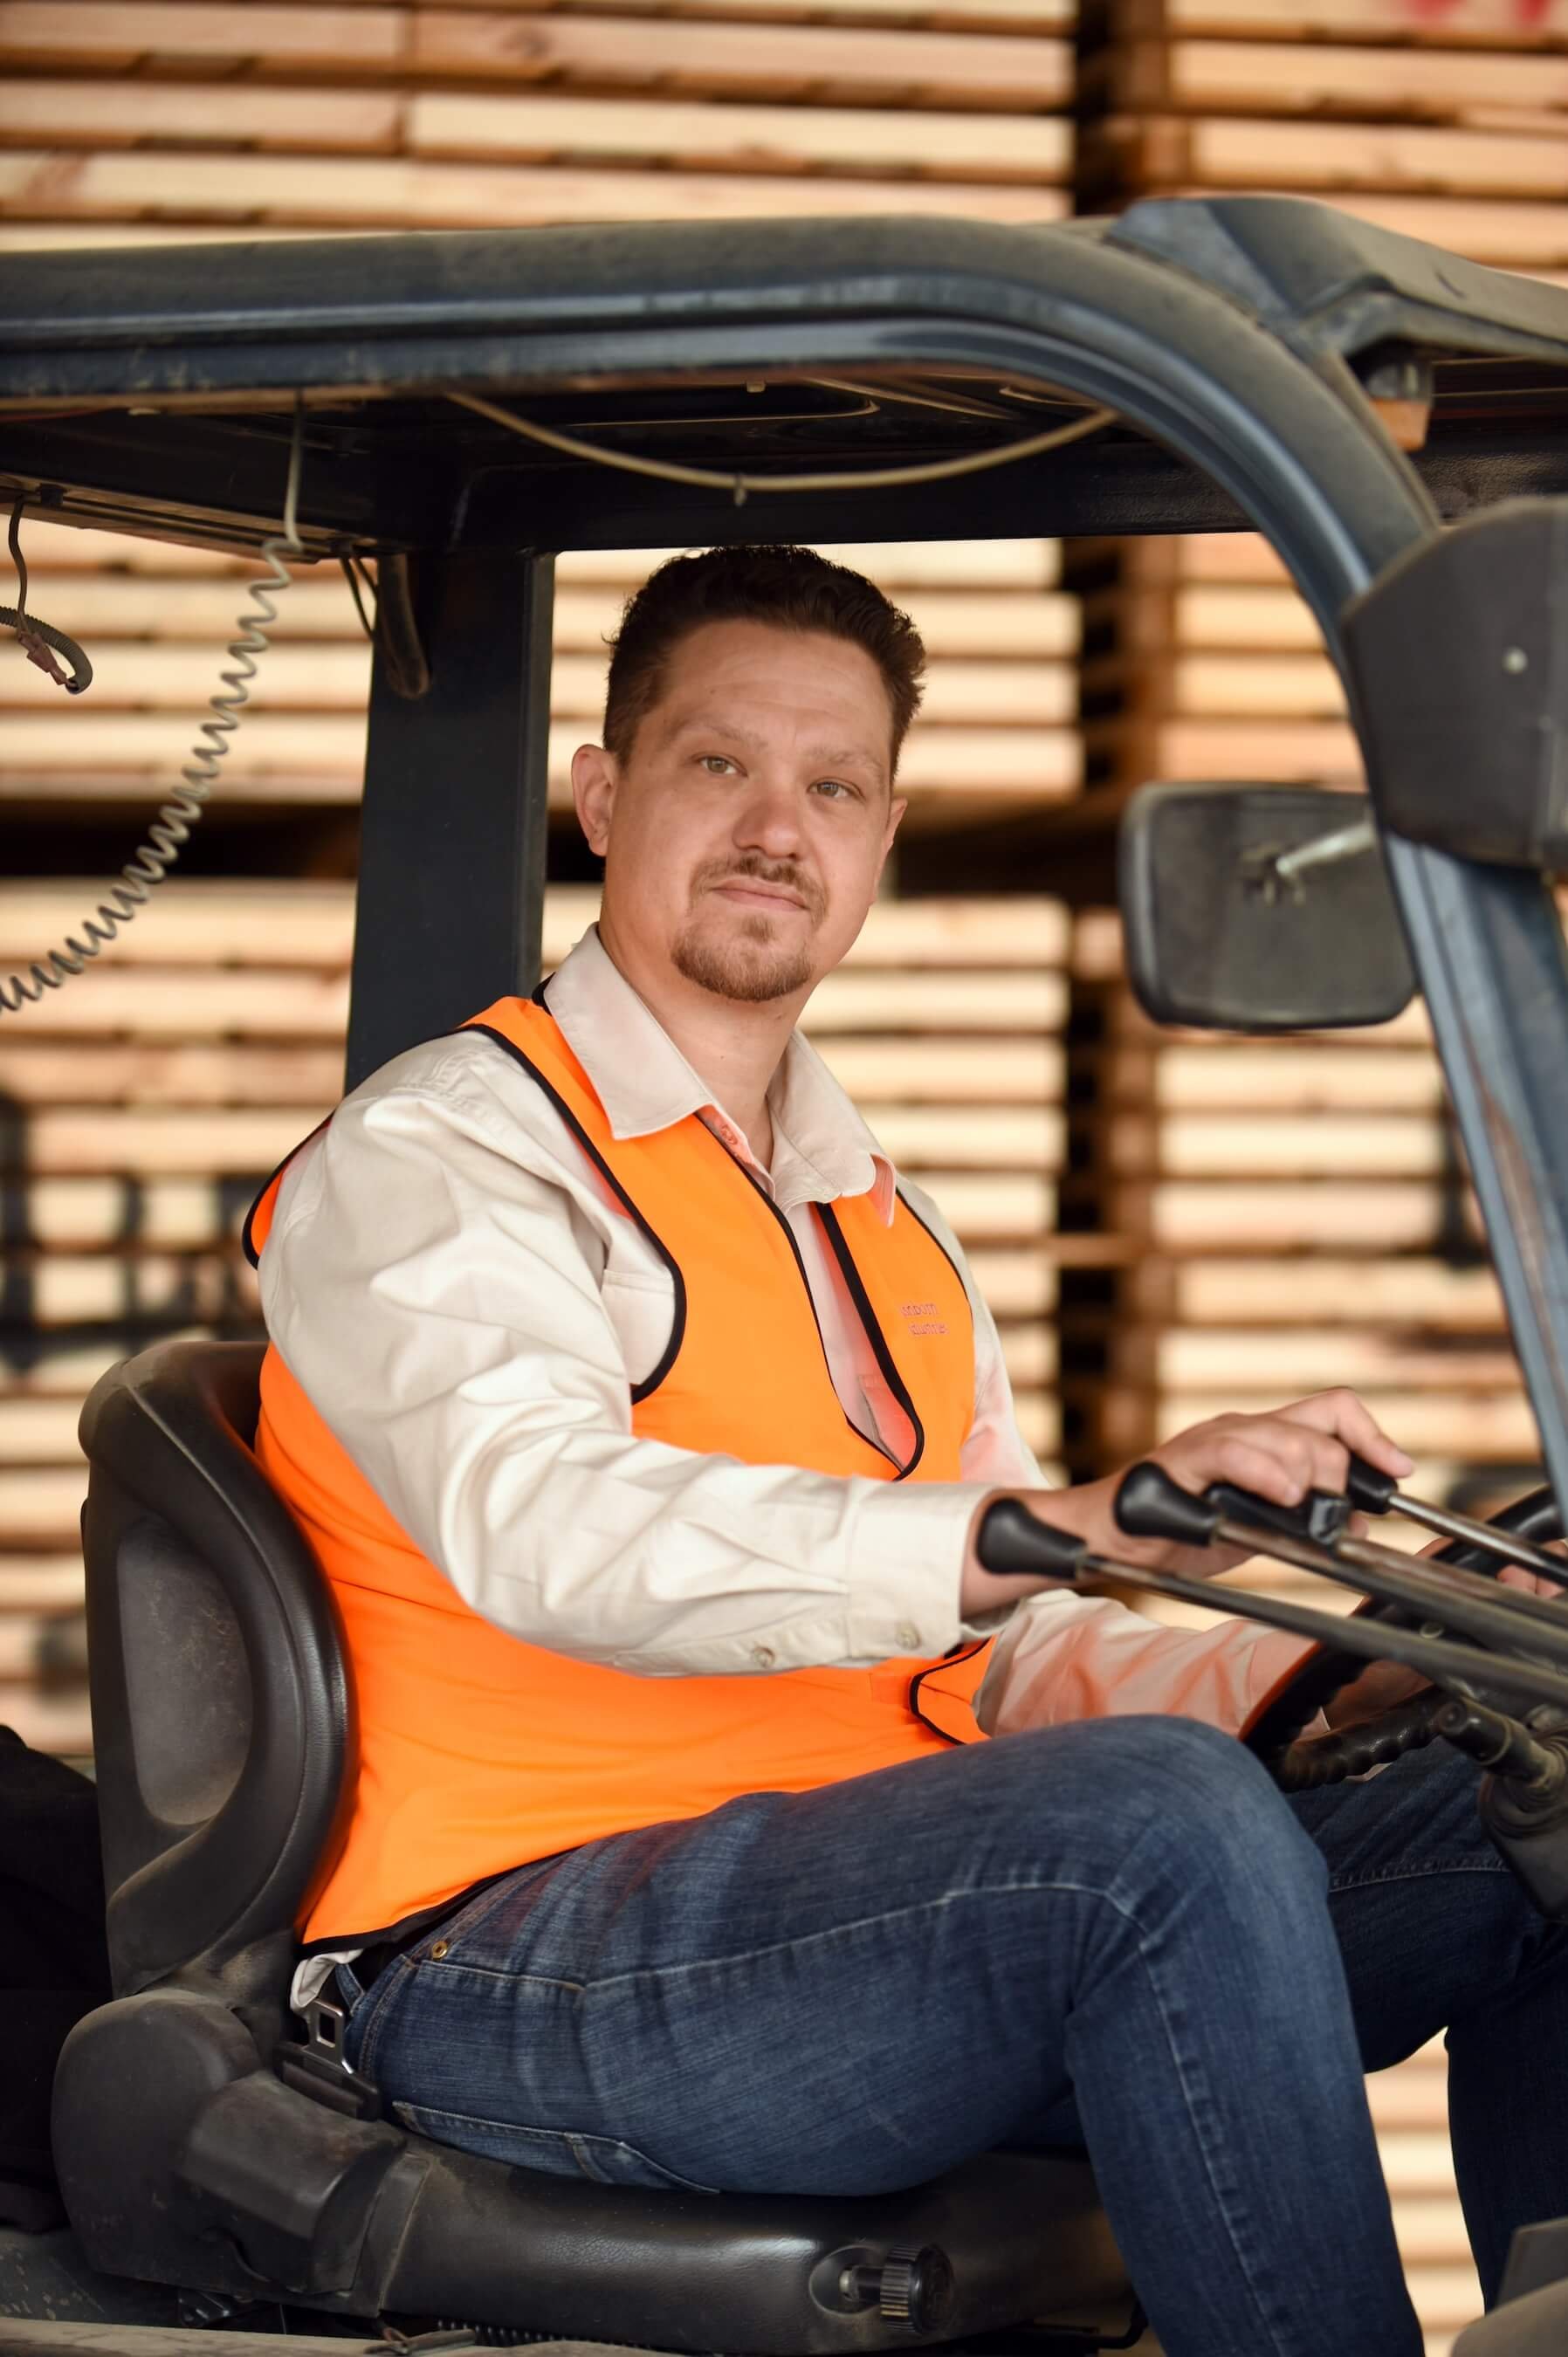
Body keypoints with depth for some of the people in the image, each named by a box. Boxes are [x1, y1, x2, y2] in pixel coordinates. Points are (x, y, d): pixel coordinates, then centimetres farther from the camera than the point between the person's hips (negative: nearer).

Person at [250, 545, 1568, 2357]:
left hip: (875, 1907, 8)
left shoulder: (884, 1238, 24)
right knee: (1161, 1814, -32)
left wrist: (1316, 1675, -2)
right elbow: (548, 1532, -24)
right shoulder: (436, 1154, -3)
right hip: (520, 1969, -8)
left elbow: (1009, 1666, 19)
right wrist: (1061, 1522, -36)